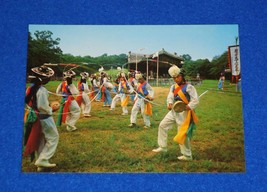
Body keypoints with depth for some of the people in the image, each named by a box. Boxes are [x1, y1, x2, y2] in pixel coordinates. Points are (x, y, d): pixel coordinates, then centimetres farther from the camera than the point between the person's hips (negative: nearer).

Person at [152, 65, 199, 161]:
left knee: (182, 134, -2)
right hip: (173, 111, 7)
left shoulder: (189, 87, -10)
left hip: (183, 113, -7)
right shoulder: (173, 87, 11)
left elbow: (195, 100, -15)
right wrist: (169, 103, -22)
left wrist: (189, 107, -32)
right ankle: (162, 147, 21)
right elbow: (170, 97, -1)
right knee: (162, 125, 8)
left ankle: (187, 155, 15)